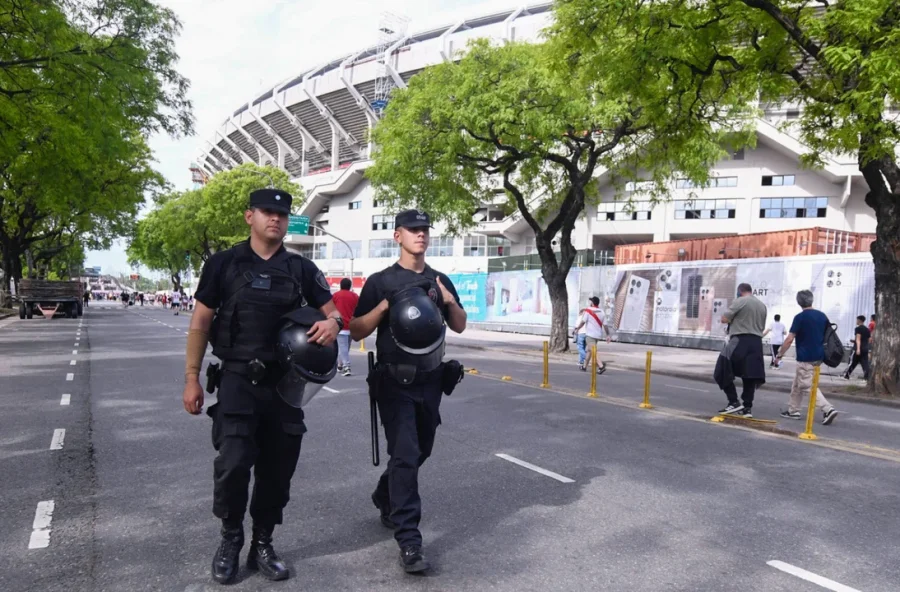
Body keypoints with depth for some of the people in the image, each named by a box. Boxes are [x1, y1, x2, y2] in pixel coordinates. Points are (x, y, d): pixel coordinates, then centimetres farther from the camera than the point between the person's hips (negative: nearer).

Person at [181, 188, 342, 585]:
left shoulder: (301, 269, 6)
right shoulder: (223, 264, 0)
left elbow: (331, 311, 9)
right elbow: (200, 323, 3)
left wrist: (333, 323, -17)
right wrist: (192, 379, -1)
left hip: (285, 383, 3)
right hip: (238, 381, -2)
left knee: (277, 469, 9)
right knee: (232, 464, -11)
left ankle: (262, 545, 27)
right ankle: (230, 540, 16)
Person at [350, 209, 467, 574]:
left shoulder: (440, 281, 10)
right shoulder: (380, 281, -3)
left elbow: (460, 326, 13)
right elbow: (356, 332, -4)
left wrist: (449, 301, -6)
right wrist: (386, 305, -18)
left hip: (430, 379, 5)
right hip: (394, 381, -5)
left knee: (420, 451, 17)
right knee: (405, 454, -11)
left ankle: (385, 499, 44)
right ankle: (408, 540, -6)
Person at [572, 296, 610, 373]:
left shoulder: (588, 310, -8)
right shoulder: (601, 311, 6)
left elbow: (583, 322, -8)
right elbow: (605, 324, 3)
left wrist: (577, 329, 7)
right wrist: (608, 335, 6)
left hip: (590, 334, -7)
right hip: (598, 334, 7)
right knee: (588, 350, 19)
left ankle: (601, 366, -28)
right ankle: (584, 366, 28)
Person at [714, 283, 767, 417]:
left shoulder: (739, 301, -5)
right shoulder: (762, 305, 17)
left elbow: (724, 319, -7)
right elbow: (762, 327, 21)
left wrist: (734, 318, 12)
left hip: (740, 341, -7)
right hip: (756, 343, 7)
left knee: (722, 373, 0)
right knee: (750, 375, 9)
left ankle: (734, 402, -4)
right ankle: (747, 408, 10)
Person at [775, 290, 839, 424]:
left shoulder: (800, 317, -13)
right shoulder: (822, 316, 7)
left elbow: (790, 339, -15)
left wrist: (780, 354, -5)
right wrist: (822, 350, 25)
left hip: (805, 357, -8)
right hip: (818, 356, 8)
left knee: (808, 387, -4)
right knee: (798, 384, 18)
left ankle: (828, 410, -16)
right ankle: (793, 410, 22)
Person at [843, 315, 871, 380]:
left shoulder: (858, 328, -7)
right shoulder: (867, 329, 15)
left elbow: (858, 338, -17)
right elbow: (869, 339, 20)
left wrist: (858, 348, -26)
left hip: (857, 349, -6)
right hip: (865, 349, 6)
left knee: (852, 363, 5)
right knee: (865, 364, -1)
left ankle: (846, 375, 15)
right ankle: (866, 377, -13)